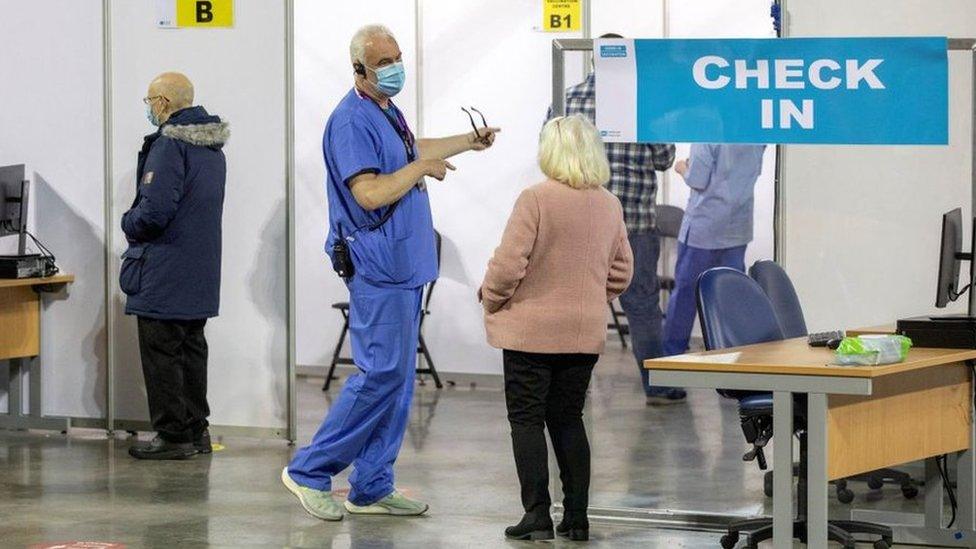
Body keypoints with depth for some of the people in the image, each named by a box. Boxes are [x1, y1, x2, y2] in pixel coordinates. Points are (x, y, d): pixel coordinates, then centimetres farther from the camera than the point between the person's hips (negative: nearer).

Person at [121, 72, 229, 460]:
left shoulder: (169, 145, -18)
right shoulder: (213, 148, 12)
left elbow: (155, 209, -24)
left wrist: (130, 225, -3)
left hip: (165, 274, -9)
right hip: (200, 275, 9)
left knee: (161, 354, -2)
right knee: (192, 350, 15)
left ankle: (173, 435, -1)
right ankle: (196, 431, 19)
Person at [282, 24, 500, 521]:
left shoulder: (387, 112, 14)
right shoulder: (352, 121, -16)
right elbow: (370, 193, -26)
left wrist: (467, 142, 40)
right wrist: (421, 169, -14)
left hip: (404, 266, 10)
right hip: (377, 268, -10)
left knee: (397, 379, 10)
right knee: (381, 375, -11)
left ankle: (372, 488, 14)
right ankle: (310, 471, -3)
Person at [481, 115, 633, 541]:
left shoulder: (536, 199, -15)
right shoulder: (610, 206, 3)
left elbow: (508, 264, -16)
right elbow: (621, 273, 9)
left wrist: (491, 299, 1)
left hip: (531, 330, -5)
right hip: (585, 334, 5)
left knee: (527, 421, 4)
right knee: (568, 419, 14)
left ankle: (537, 516, 0)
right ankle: (576, 517, 12)